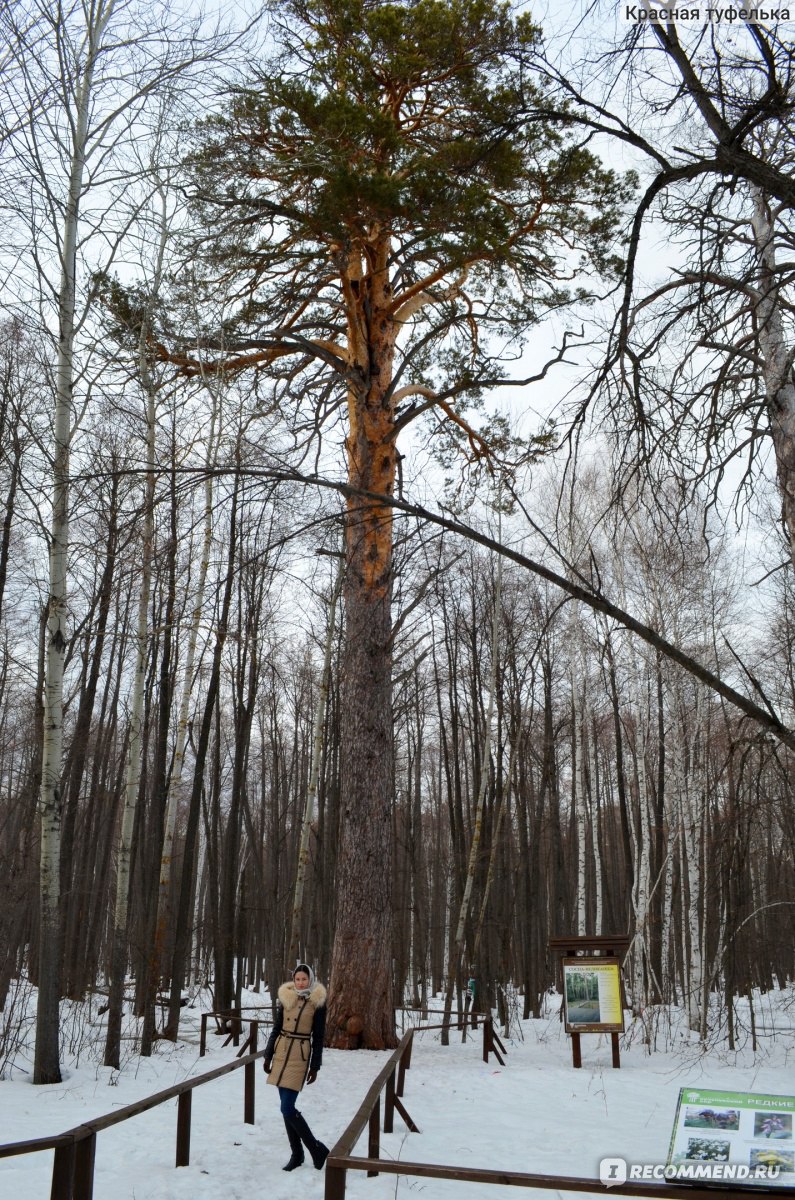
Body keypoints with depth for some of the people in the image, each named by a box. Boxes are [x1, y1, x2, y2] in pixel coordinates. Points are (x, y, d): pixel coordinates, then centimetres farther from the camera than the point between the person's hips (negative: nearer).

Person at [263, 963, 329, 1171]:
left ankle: (317, 1149, 3)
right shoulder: (285, 998, 6)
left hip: (300, 1055, -5)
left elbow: (318, 1037, -2)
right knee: (287, 1107, 8)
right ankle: (297, 1154, 20)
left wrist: (315, 1066, -3)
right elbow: (276, 1029, 12)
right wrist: (267, 1056, 10)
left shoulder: (317, 1002, -4)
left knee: (287, 1108, -11)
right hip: (281, 1052, 5)